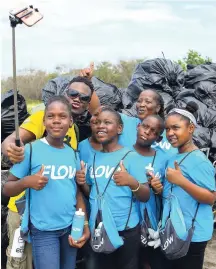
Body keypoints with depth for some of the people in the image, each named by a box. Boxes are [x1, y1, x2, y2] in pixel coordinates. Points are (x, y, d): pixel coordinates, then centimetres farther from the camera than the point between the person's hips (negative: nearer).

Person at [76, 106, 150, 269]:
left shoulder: (131, 157, -11)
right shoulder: (93, 158, 5)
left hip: (125, 230, -5)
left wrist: (132, 182, -31)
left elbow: (146, 196, -13)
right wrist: (82, 183, -6)